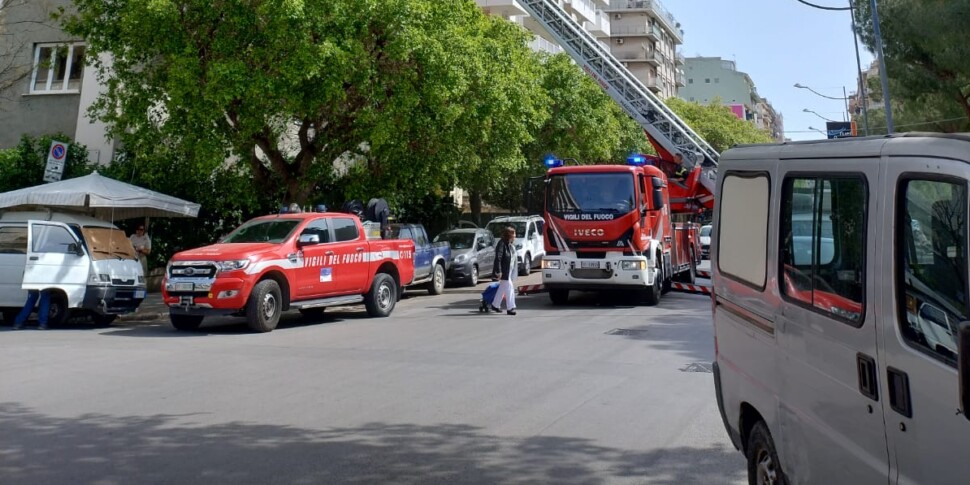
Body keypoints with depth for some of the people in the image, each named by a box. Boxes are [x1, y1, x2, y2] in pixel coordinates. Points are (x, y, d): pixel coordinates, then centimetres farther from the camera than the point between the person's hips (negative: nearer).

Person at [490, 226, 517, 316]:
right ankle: (510, 308, -3)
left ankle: (495, 305, 29)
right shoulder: (502, 244, -17)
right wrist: (498, 271, -24)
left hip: (510, 270, 9)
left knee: (502, 288, 17)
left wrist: (514, 272, 16)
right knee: (509, 288, -8)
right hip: (504, 271, -9)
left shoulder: (511, 244, 10)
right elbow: (498, 258, -21)